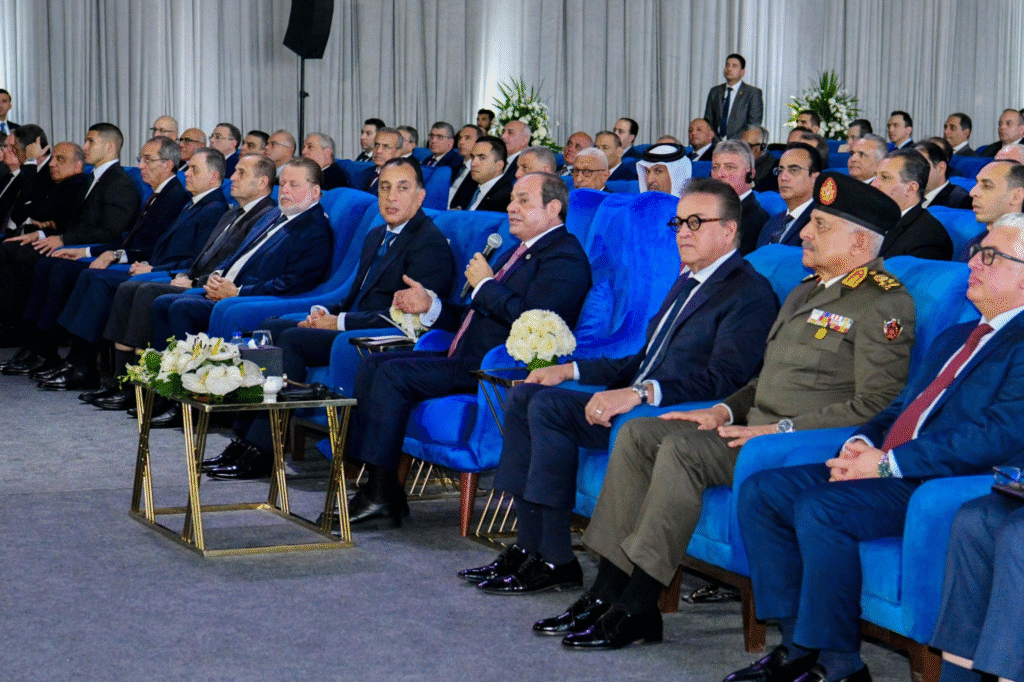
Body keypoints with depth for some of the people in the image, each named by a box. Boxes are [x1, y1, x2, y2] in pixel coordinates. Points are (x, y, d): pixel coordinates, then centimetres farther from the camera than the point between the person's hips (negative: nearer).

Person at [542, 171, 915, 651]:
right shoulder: (806, 293, 21)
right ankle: (608, 590, -8)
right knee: (638, 433, -4)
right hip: (760, 426, 10)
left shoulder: (886, 305, -9)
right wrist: (728, 410, 8)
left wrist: (782, 431, -19)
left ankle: (637, 607, -22)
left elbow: (874, 407, -17)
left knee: (683, 447, -28)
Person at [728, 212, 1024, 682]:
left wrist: (888, 463, -18)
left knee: (819, 507, -29)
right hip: (890, 472, 10)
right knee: (760, 492, -2)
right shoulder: (954, 338, 25)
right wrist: (861, 444, 3)